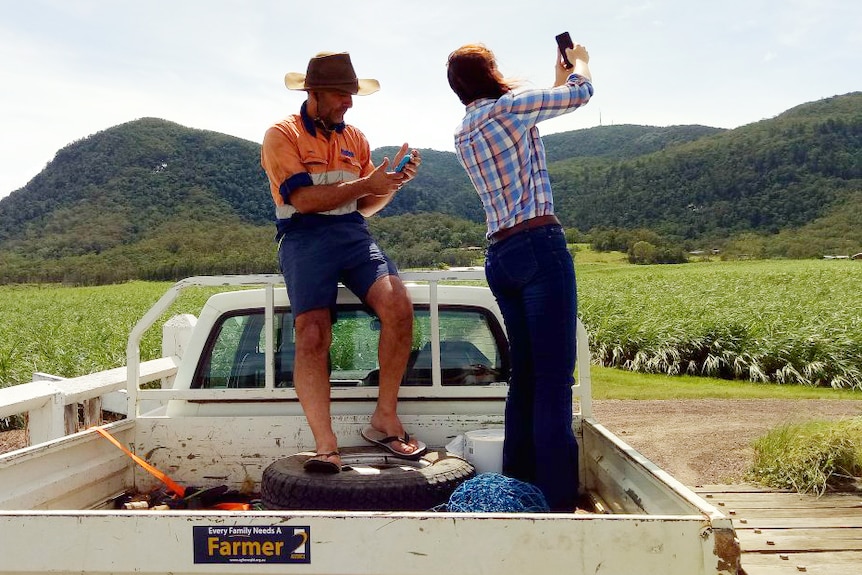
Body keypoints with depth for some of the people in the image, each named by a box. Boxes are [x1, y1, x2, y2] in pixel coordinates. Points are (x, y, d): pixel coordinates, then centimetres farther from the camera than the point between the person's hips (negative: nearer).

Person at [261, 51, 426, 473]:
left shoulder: (355, 138, 21)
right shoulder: (281, 136, 4)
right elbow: (303, 199, -10)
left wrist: (393, 182, 1)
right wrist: (366, 183, -12)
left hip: (352, 233, 4)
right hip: (304, 238, -3)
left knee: (398, 304, -23)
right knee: (312, 334, -23)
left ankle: (385, 419, -11)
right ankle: (325, 446, -18)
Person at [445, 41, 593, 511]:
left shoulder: (462, 134, 18)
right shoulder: (506, 107, -4)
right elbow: (581, 92, 5)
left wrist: (558, 78, 38)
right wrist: (580, 61, 27)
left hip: (499, 257, 8)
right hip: (540, 246, -8)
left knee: (525, 376, 12)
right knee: (555, 379, -7)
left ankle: (517, 490, 18)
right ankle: (557, 500, -3)